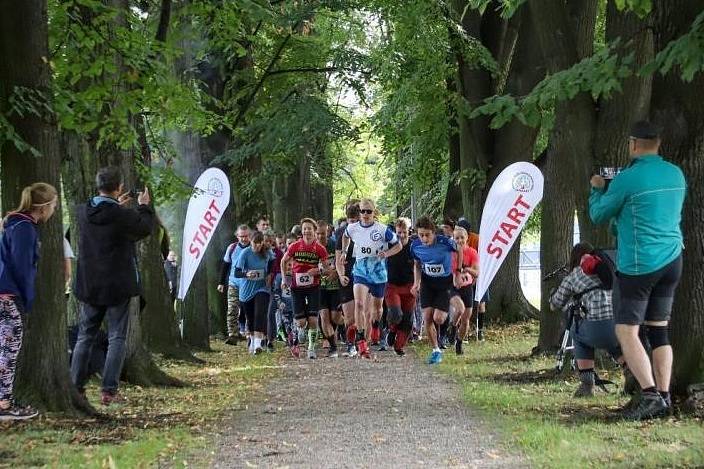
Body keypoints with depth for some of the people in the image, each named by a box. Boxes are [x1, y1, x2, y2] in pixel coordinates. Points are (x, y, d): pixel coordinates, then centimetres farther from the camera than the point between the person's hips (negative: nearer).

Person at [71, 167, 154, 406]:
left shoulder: (83, 212, -4)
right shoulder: (123, 216, -18)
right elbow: (145, 228, 1)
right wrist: (144, 206, 16)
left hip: (89, 286, 4)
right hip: (118, 287, -4)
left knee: (85, 337, 13)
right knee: (117, 338, 3)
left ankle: (76, 388, 11)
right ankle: (109, 391, -3)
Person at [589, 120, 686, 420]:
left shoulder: (627, 179, -14)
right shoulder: (676, 175, 7)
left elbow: (598, 216, -2)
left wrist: (597, 189, 18)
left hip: (638, 265, -7)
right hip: (672, 261, 7)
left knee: (626, 331, -2)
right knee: (658, 329, 12)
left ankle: (650, 395, -15)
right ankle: (664, 398, 9)